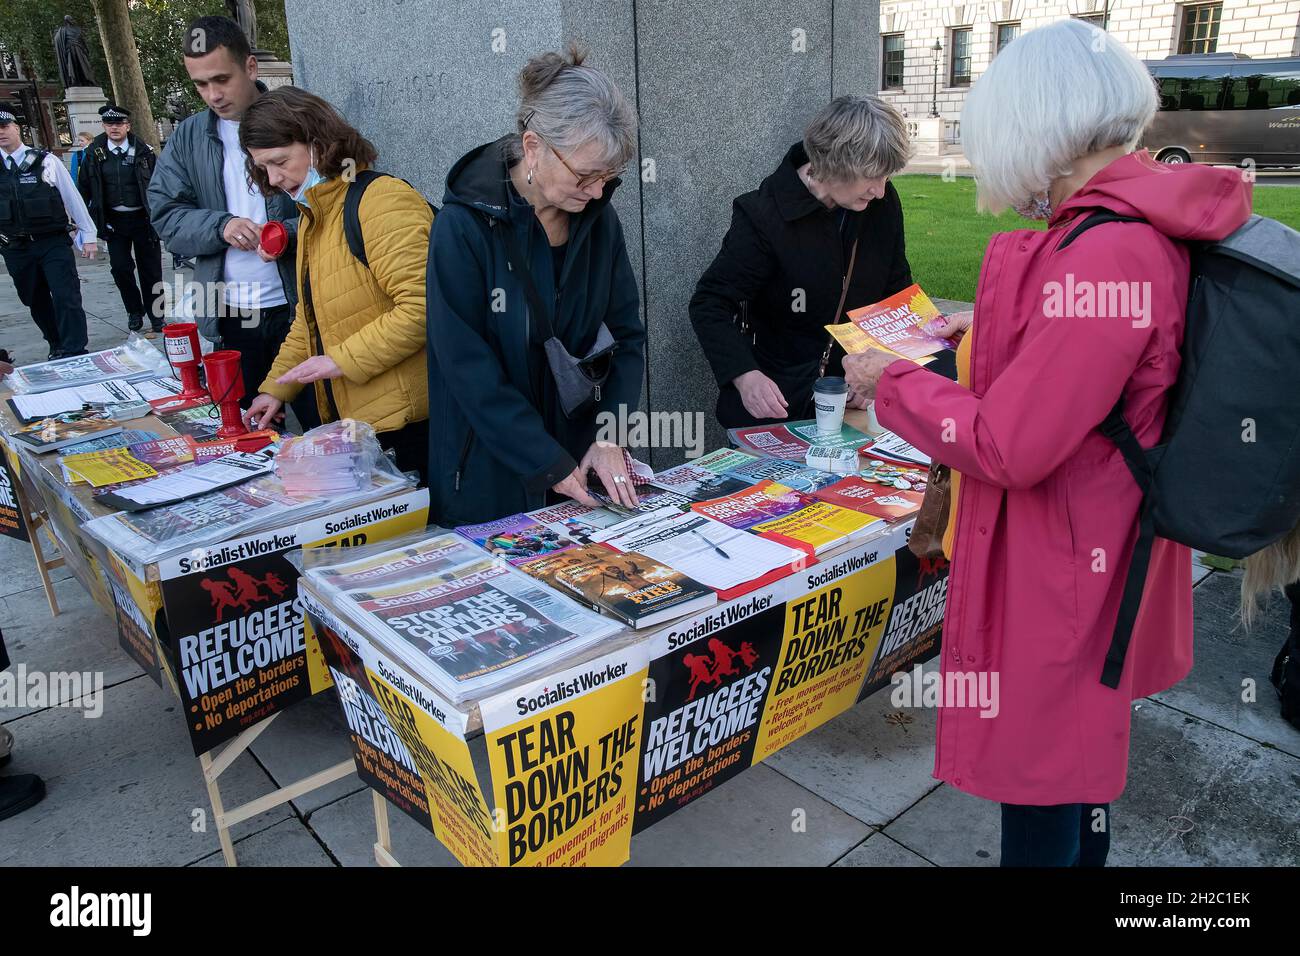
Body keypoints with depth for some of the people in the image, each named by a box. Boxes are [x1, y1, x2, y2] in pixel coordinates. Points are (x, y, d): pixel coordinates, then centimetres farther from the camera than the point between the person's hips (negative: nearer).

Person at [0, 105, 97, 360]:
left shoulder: (45, 161, -2)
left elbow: (72, 198, 1)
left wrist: (88, 235, 1)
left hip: (53, 243, -4)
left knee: (67, 297, -10)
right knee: (36, 301, 11)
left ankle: (75, 354, -7)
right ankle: (57, 349, 25)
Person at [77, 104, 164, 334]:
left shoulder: (143, 151, -3)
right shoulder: (94, 153, 3)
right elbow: (84, 187, 7)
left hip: (142, 218, -2)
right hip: (113, 219, 2)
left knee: (150, 269, 3)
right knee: (120, 267, 1)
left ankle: (156, 317, 13)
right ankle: (134, 312, 20)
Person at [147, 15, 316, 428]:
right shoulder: (188, 136, 9)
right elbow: (165, 213, 6)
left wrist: (290, 232, -22)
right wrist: (220, 226, -14)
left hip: (297, 306, -4)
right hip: (225, 316, 4)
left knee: (320, 426, 5)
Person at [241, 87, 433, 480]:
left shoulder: (382, 199, -14)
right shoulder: (313, 214, 17)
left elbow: (421, 306, -23)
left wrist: (344, 360, -18)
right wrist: (275, 388, 15)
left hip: (405, 417, -9)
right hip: (351, 418, 9)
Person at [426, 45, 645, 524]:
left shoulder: (598, 218, -1)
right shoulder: (465, 226, -17)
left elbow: (627, 334, 1)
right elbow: (469, 369, -19)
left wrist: (611, 437, -11)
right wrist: (550, 466, -20)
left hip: (583, 462, 5)